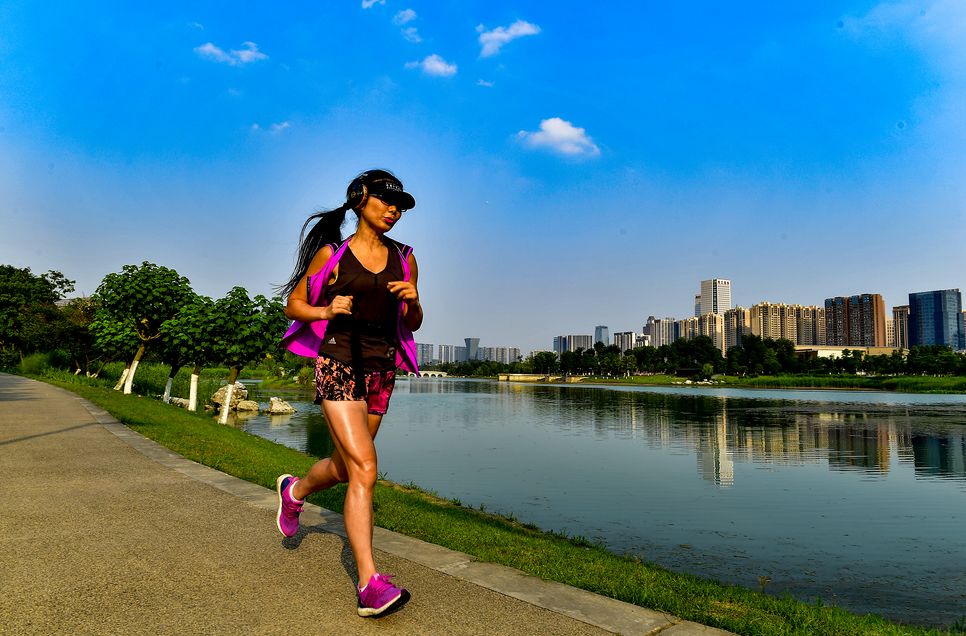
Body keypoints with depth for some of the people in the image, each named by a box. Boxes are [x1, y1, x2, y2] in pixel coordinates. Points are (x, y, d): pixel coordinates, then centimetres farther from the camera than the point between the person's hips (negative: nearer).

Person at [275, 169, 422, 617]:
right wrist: (325, 311, -14)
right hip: (338, 365, -5)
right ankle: (370, 584, -12)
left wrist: (413, 300, -7)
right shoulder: (331, 254, 0)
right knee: (365, 469, -16)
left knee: (345, 467, 18)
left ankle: (295, 491, 51)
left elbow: (413, 324, 14)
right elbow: (294, 304, 6)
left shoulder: (404, 259, 10)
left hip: (381, 370, 5)